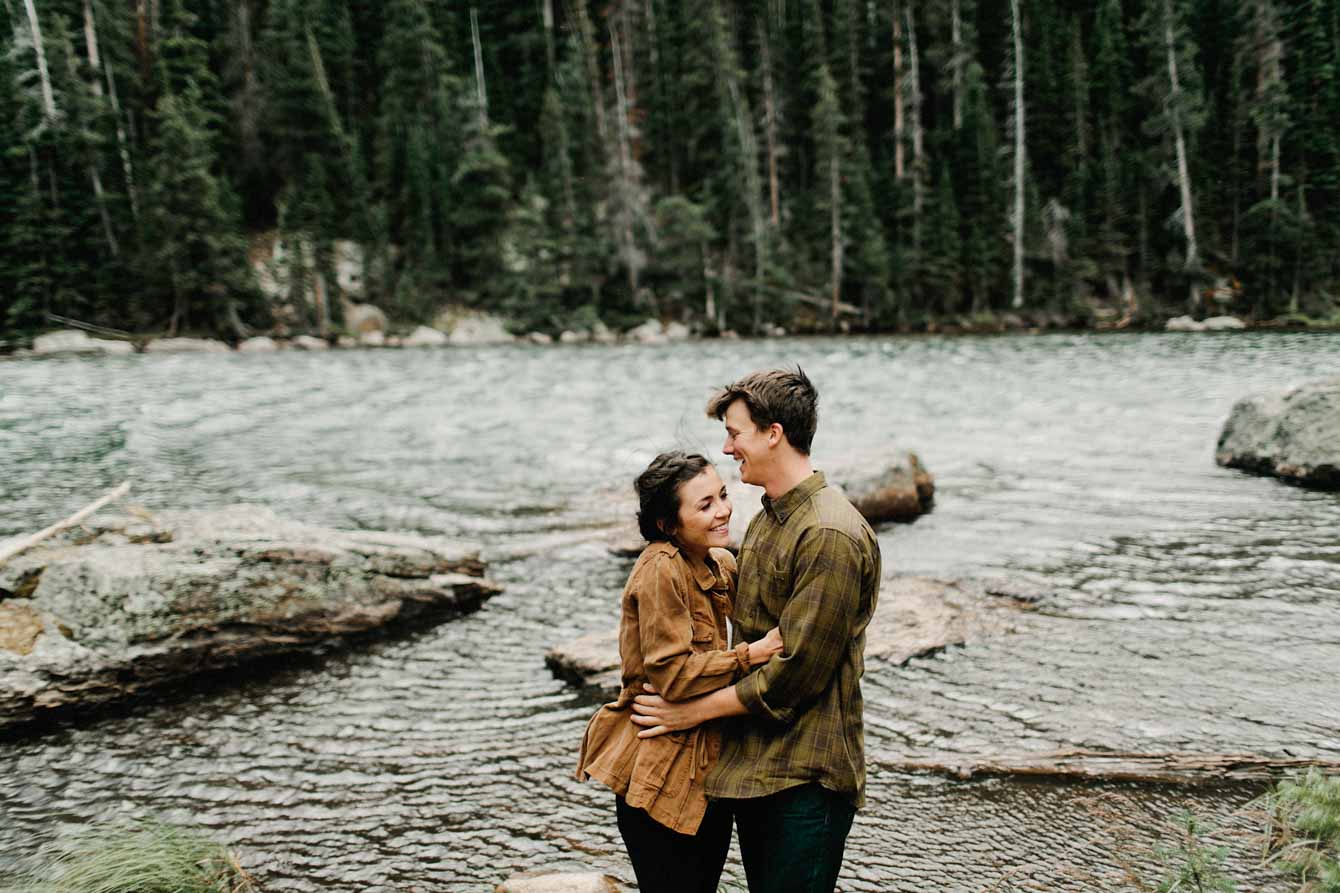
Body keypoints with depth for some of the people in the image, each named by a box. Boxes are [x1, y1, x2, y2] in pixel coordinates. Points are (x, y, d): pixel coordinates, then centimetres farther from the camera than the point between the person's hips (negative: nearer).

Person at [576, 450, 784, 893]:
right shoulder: (661, 569, -20)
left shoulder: (722, 566, 6)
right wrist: (752, 654, -20)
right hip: (660, 774, -8)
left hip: (710, 765, 8)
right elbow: (672, 674, -22)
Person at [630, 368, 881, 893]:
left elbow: (795, 671, -21)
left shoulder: (830, 537, -20)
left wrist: (696, 710, -13)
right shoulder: (766, 521, 11)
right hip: (752, 766, 9)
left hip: (805, 776, -9)